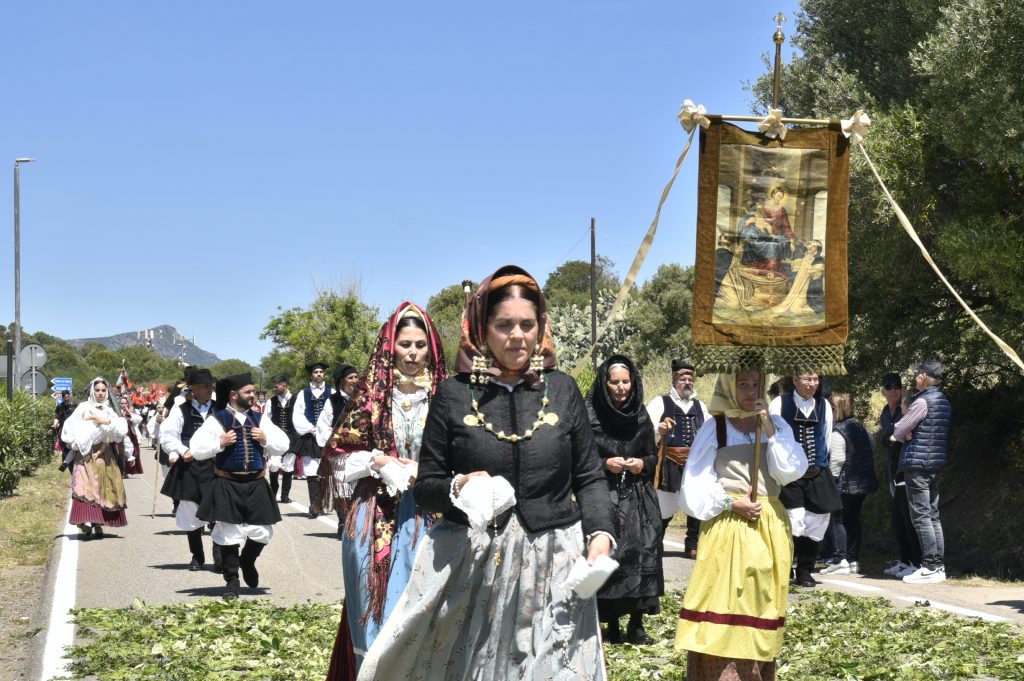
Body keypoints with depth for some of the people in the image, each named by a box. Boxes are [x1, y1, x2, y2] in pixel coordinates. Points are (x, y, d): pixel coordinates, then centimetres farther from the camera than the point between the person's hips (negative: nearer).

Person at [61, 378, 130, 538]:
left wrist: (109, 421, -13)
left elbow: (122, 428, 2)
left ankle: (98, 524, 6)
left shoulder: (110, 410, 15)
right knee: (86, 485, -16)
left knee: (104, 487, 1)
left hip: (105, 454, 4)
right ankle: (86, 521, -26)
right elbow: (71, 427, -3)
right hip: (86, 453, -4)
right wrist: (80, 443, -12)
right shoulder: (84, 408, 6)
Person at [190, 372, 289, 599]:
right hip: (227, 485, -3)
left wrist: (265, 439, -7)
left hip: (256, 484, 3)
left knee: (262, 532, 3)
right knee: (229, 532, 1)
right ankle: (231, 581, 13)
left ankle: (247, 561, 34)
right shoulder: (216, 420, -2)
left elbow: (283, 445, 10)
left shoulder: (259, 419, 10)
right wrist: (220, 442, -18)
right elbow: (197, 450, -7)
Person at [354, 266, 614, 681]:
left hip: (552, 568, 1)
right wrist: (458, 487, -16)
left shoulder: (562, 390, 5)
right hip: (472, 567, -1)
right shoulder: (454, 395, 1)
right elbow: (425, 487, 4)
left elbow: (590, 478, 8)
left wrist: (601, 534, -7)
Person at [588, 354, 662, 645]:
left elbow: (653, 456, 14)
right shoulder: (590, 415, -5)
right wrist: (606, 464, -15)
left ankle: (636, 625, 7)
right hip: (604, 497, -3)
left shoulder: (640, 416, 7)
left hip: (638, 498, 3)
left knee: (642, 555, -4)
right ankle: (612, 626, 7)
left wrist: (642, 463, -6)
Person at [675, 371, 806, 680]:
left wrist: (770, 430, -10)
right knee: (723, 604, -8)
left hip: (770, 528, 3)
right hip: (727, 528, -3)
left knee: (760, 607, 6)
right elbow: (695, 484, -2)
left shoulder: (776, 425, 9)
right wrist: (732, 503, -12)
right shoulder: (714, 428, 0)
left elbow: (793, 471, -3)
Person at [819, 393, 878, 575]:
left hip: (845, 485, -8)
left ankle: (840, 561, -6)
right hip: (863, 483, 8)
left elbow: (836, 461, -19)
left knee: (838, 520, -1)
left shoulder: (837, 432, -15)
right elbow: (871, 452, 19)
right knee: (853, 519, 13)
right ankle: (853, 560, 15)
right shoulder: (860, 428, 11)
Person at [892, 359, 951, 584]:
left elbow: (898, 431, -10)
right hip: (936, 464, 9)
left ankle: (930, 567, -7)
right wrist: (908, 433, 0)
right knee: (933, 515, 12)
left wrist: (903, 435, 9)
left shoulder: (923, 401, -15)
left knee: (921, 516, -6)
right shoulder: (944, 401, 13)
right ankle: (938, 564, 13)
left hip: (917, 464, -9)